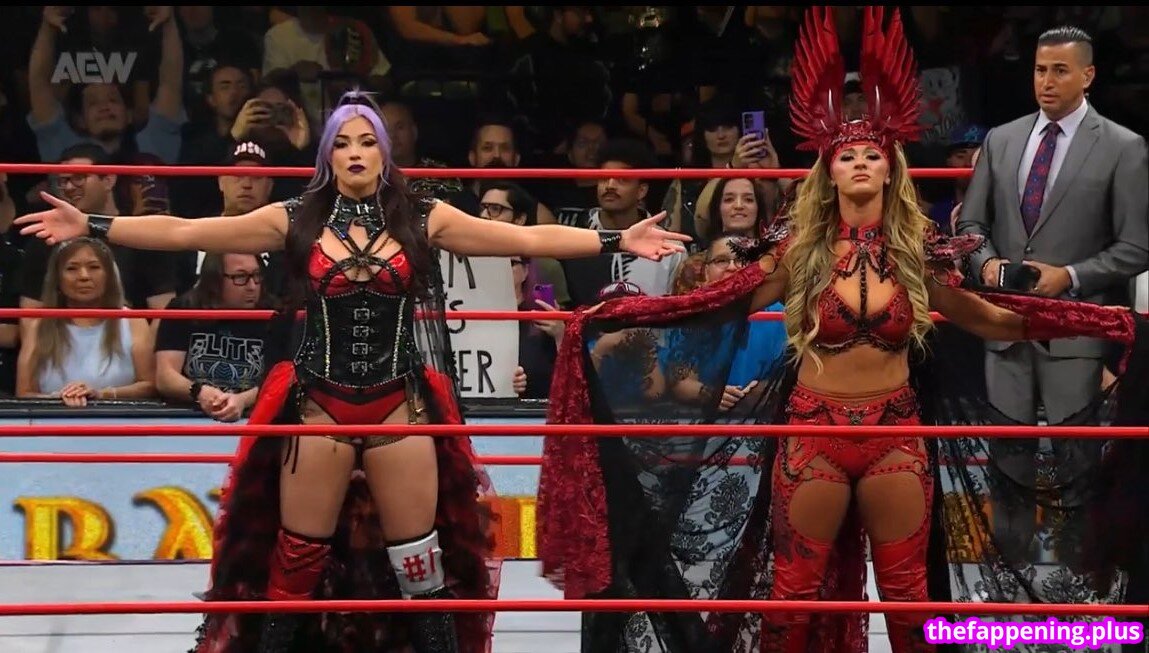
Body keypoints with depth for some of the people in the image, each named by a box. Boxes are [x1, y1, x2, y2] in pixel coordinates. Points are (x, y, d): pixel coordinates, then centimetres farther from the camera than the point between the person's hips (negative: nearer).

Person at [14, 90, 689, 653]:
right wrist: (92, 225, -6)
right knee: (295, 563, 5)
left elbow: (526, 238, 0)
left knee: (422, 564, 4)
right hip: (319, 407, 0)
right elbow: (184, 232, 0)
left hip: (400, 407, 0)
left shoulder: (423, 219, 2)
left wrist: (618, 240, -7)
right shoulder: (295, 220, 1)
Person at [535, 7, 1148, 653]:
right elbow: (712, 305, -2)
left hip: (896, 432, 1)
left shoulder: (918, 252, 0)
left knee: (908, 590, 8)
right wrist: (609, 318, -9)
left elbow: (993, 320, 8)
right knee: (794, 591, 5)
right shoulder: (799, 249, -3)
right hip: (814, 431, -1)